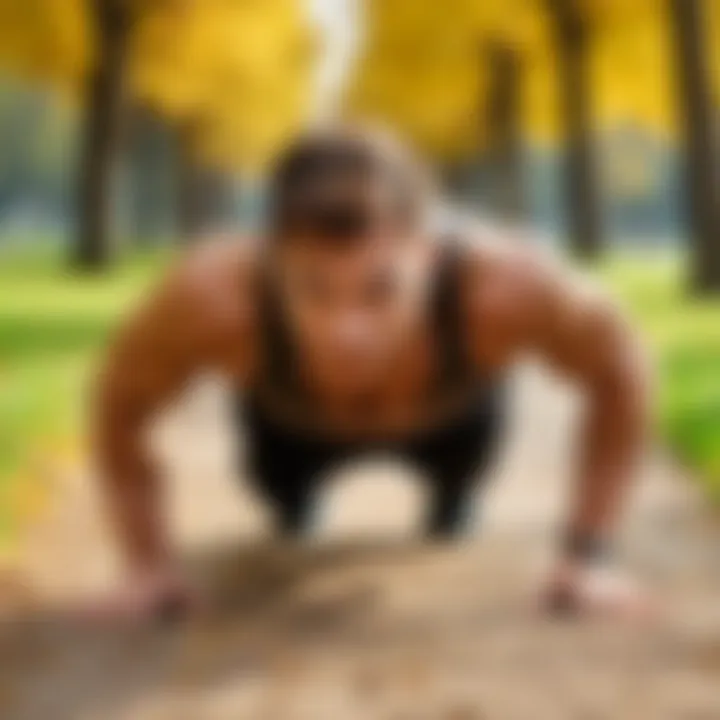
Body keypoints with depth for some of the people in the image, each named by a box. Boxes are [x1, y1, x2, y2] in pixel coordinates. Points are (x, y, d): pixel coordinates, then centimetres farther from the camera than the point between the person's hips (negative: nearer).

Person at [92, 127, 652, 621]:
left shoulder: (500, 284, -46)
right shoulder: (215, 296, -46)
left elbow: (619, 370, -24)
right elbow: (120, 407, -23)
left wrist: (586, 556, -23)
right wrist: (151, 567, -22)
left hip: (451, 414, 1)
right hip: (294, 421, 0)